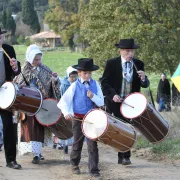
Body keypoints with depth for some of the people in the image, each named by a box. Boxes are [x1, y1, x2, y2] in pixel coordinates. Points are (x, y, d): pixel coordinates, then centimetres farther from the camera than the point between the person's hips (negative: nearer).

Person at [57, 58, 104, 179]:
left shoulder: (95, 84, -1)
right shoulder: (75, 86, -7)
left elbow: (101, 102, 0)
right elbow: (63, 101, -10)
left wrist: (93, 97, -18)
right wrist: (67, 113, -25)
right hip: (78, 118, -1)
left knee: (93, 145, -4)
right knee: (77, 143, 15)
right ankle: (75, 164, 37)